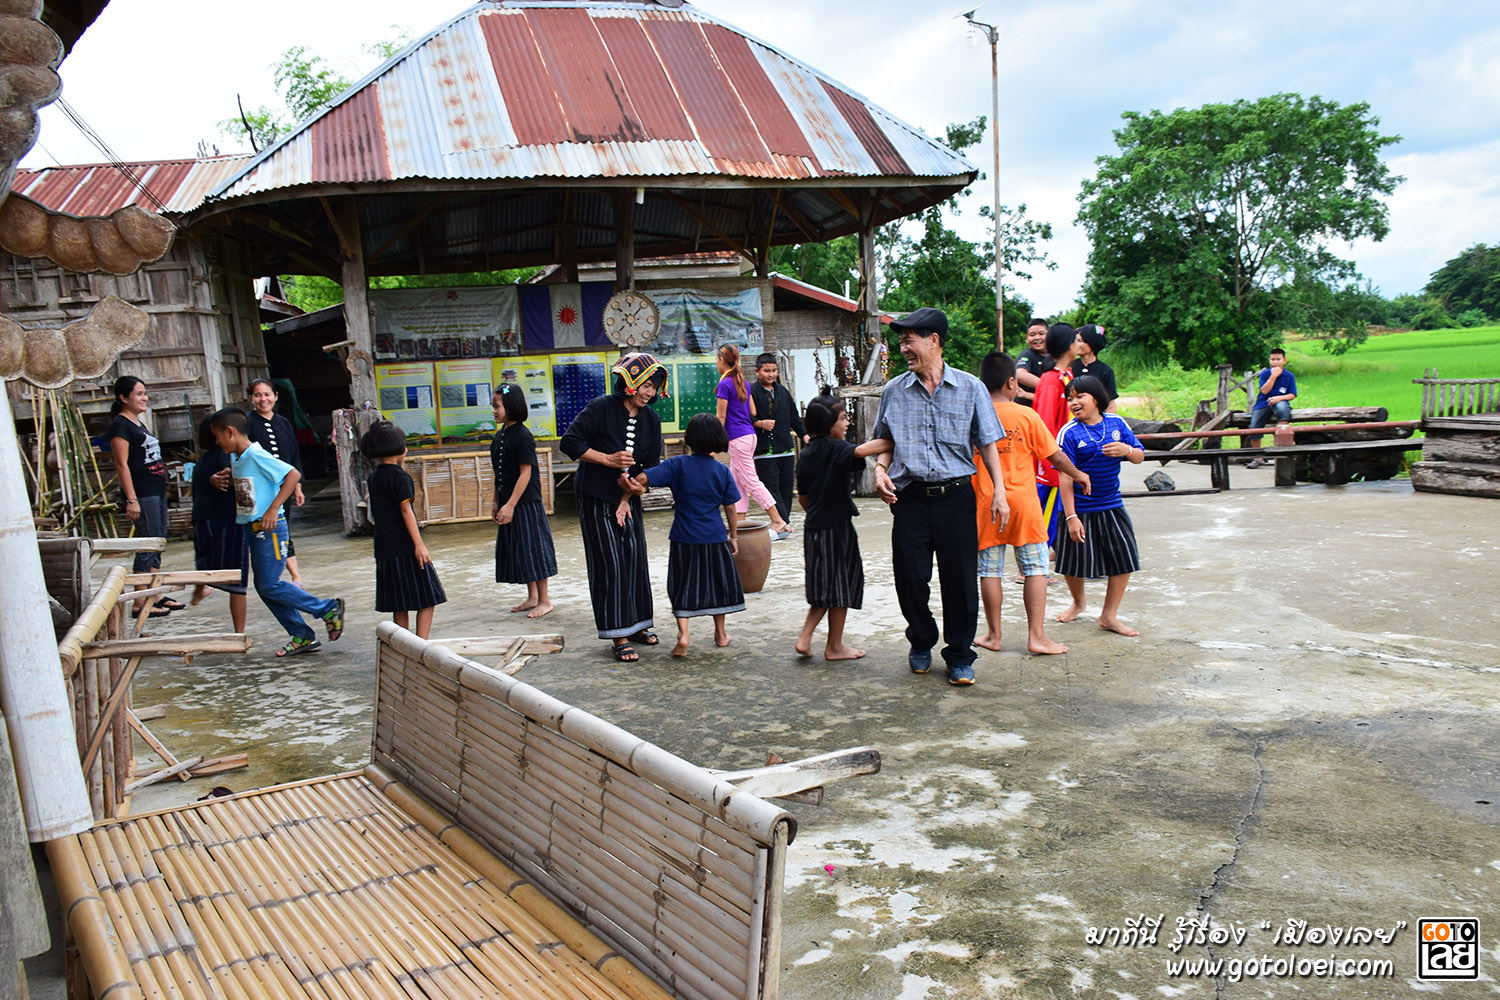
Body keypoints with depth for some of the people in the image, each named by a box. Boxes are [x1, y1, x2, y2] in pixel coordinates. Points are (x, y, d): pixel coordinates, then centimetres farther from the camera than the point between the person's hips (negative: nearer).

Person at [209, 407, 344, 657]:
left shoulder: (256, 455, -17)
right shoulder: (236, 458, 11)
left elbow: (294, 474, -24)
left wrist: (273, 508, -26)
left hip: (269, 527, -10)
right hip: (252, 528, 10)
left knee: (270, 586, -9)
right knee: (263, 586, 9)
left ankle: (328, 609, 3)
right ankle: (302, 636, 15)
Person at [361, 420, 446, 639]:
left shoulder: (374, 478, 12)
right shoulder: (400, 476, -10)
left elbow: (375, 514, 18)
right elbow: (406, 510, -17)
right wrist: (419, 544, -19)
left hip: (384, 550, 8)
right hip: (406, 548, -8)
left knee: (399, 605, 12)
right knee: (427, 599, -1)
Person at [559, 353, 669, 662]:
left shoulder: (651, 419, 2)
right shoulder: (601, 408, -14)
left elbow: (651, 466, 4)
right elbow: (569, 443, -16)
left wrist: (627, 499, -4)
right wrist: (609, 459, -20)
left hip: (628, 498, 5)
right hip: (596, 499, -5)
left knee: (635, 560, 6)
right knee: (609, 564, -6)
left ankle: (636, 625, 20)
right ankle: (619, 637, -2)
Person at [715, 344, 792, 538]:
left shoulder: (725, 384, -12)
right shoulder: (743, 382, 12)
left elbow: (721, 417, -11)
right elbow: (753, 413, 14)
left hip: (737, 438, -9)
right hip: (749, 435, 9)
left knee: (751, 482, -6)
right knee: (736, 482, 11)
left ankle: (779, 523, -9)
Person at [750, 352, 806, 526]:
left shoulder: (783, 392, 15)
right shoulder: (751, 392, -4)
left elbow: (795, 417, 21)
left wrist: (804, 435, 15)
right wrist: (760, 424, -19)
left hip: (786, 448, 5)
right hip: (764, 451, -5)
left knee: (787, 489, 6)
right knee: (772, 489, -8)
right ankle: (784, 523, -10)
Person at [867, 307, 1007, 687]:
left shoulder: (970, 388, 1)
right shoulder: (894, 391, 6)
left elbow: (987, 443, 4)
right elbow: (886, 441, 18)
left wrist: (999, 491, -3)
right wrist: (880, 469, -2)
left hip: (956, 495, -1)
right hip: (910, 497, 2)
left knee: (960, 579, 2)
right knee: (910, 576, 4)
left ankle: (959, 656, 19)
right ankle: (921, 642, 30)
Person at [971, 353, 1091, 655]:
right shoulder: (1027, 416, -5)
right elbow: (1055, 455, 1)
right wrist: (1078, 474, 17)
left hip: (986, 503, 2)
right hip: (1023, 501, -1)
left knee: (990, 571, 9)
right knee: (1035, 568, 7)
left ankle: (993, 635, 16)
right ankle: (1036, 636, 7)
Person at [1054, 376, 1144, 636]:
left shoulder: (1117, 423, 0)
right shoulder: (1069, 432, -11)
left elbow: (1140, 456, 7)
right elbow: (1066, 476, -14)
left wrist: (1127, 450, -18)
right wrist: (1071, 516, -18)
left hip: (1111, 505, 4)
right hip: (1080, 508, -3)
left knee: (1124, 560, 5)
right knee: (1075, 564, 6)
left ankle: (1109, 616, 20)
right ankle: (1078, 602, 37)